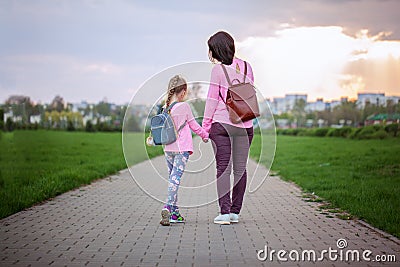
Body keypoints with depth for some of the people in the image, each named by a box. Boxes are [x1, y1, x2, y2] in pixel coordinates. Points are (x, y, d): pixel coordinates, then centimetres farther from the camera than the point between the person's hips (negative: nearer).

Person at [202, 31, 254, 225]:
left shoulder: (218, 69, -7)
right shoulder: (246, 67, 7)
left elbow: (212, 100, -5)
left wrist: (206, 126, 1)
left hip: (222, 124, -4)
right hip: (245, 125, 4)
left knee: (223, 168, 0)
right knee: (240, 169, 9)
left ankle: (224, 211, -4)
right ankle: (235, 212, 14)